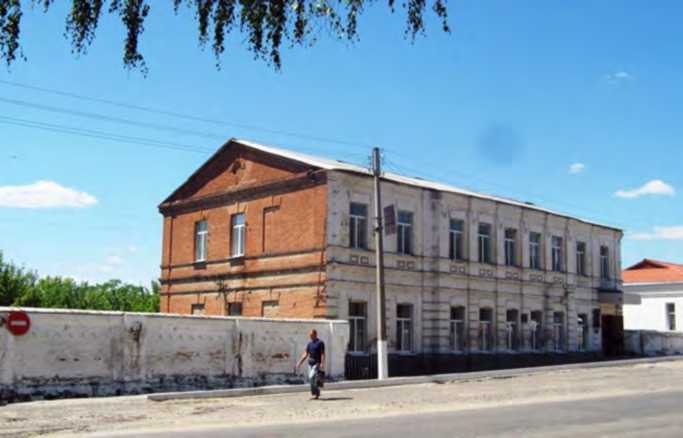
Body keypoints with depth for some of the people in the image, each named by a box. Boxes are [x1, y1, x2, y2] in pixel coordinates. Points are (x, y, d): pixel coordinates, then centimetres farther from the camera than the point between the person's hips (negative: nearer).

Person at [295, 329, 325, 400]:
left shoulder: (320, 343, -5)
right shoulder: (309, 344, 13)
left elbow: (323, 354, -12)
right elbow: (305, 354, 15)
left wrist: (322, 364, -22)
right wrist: (299, 362, 8)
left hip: (317, 363, -7)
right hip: (310, 363, 7)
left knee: (312, 377, -19)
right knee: (311, 378, 6)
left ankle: (316, 394, -12)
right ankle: (316, 394, 15)